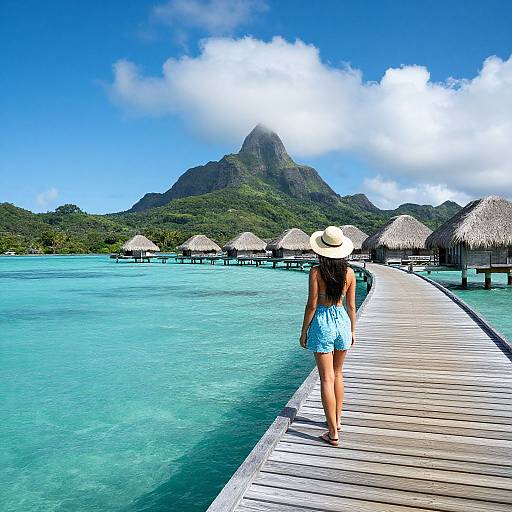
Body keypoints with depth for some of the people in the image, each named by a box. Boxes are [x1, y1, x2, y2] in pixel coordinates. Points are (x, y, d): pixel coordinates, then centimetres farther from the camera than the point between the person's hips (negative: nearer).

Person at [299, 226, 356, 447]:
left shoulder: (316, 272, -13)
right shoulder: (349, 273, -1)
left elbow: (312, 305, -11)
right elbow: (351, 306, 5)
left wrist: (304, 331, -1)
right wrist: (352, 330, 18)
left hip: (322, 322, -4)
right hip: (342, 320, 4)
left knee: (327, 378, 2)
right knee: (337, 374, 22)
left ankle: (333, 433, 7)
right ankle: (337, 420, 34)